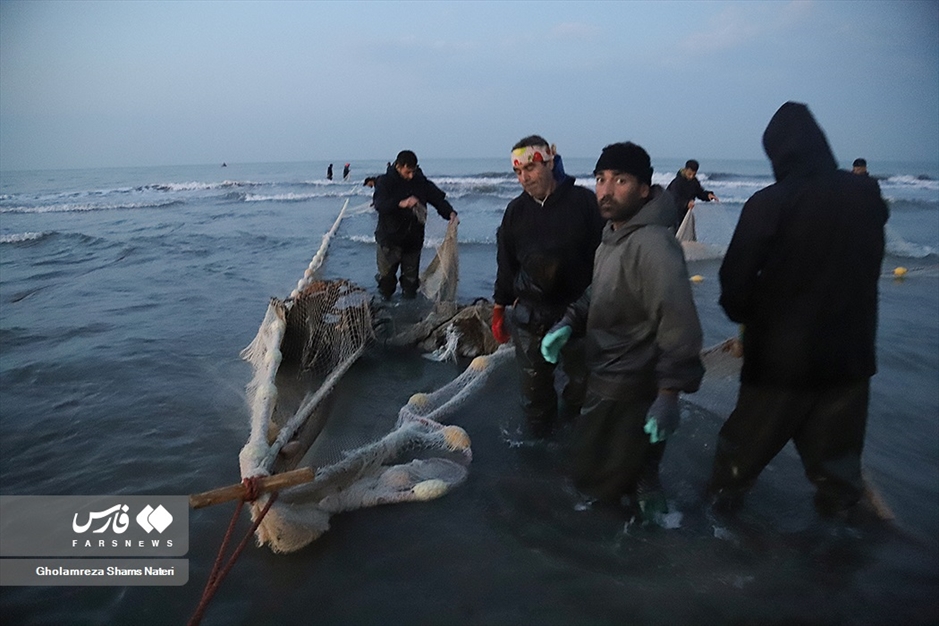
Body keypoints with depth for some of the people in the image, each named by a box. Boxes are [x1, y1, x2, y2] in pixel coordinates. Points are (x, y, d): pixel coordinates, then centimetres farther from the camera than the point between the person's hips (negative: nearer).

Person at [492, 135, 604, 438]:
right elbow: (506, 265, 10)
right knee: (534, 385, 11)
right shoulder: (515, 211, 3)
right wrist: (499, 309, 13)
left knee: (583, 381, 12)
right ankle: (539, 438, 30)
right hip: (530, 317, 3)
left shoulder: (583, 202, -9)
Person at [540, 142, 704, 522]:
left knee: (593, 474, 4)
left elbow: (679, 325, -29)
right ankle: (641, 490, 46)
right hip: (605, 381, 10)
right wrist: (569, 323, 1)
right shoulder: (612, 237, 6)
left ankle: (644, 502, 30)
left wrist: (669, 395, -29)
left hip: (630, 392, -10)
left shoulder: (653, 244, -26)